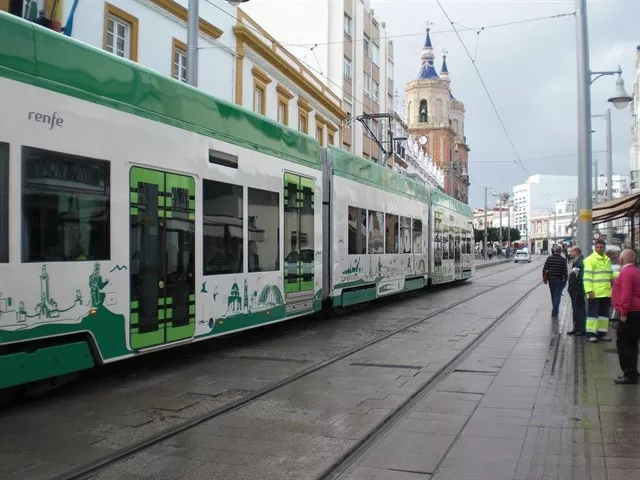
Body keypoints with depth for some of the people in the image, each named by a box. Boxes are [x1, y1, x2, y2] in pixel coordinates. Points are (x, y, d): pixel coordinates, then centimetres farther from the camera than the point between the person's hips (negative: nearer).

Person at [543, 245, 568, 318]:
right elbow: (565, 272, -9)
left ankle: (555, 311, 30)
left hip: (551, 280, 3)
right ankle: (554, 313, -5)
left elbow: (544, 269, -3)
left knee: (553, 296, 17)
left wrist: (544, 278, 7)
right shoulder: (563, 260, -9)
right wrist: (565, 281, 0)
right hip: (559, 280, -3)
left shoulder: (549, 258, -2)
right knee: (557, 296, 1)